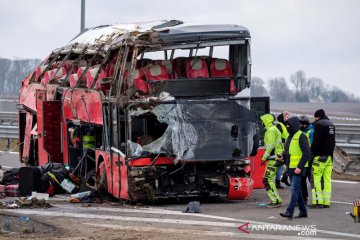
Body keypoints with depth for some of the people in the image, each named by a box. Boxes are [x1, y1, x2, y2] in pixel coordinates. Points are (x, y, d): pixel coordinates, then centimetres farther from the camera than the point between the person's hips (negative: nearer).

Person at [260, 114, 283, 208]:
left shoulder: (271, 130, -11)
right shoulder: (275, 129, 21)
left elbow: (270, 146, -20)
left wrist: (264, 157, -17)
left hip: (273, 158, -10)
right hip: (277, 157, 10)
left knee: (267, 180, -10)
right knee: (268, 179, 14)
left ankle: (276, 201, -12)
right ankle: (277, 200, 14)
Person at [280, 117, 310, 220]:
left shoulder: (301, 136, -12)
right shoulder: (290, 137, 16)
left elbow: (307, 153, -17)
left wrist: (299, 167, -22)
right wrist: (283, 156, 5)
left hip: (298, 168, -9)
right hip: (291, 168, 9)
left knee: (295, 189, -12)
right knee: (297, 189, 13)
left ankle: (290, 212, -17)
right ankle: (303, 211, 21)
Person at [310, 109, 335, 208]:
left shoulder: (319, 124, -9)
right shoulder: (331, 124, 17)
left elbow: (316, 141, -14)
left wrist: (311, 151, -3)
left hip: (320, 155, -8)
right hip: (330, 155, 8)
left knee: (316, 178, -6)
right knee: (327, 179, 7)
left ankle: (318, 202, -13)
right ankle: (326, 202, 6)